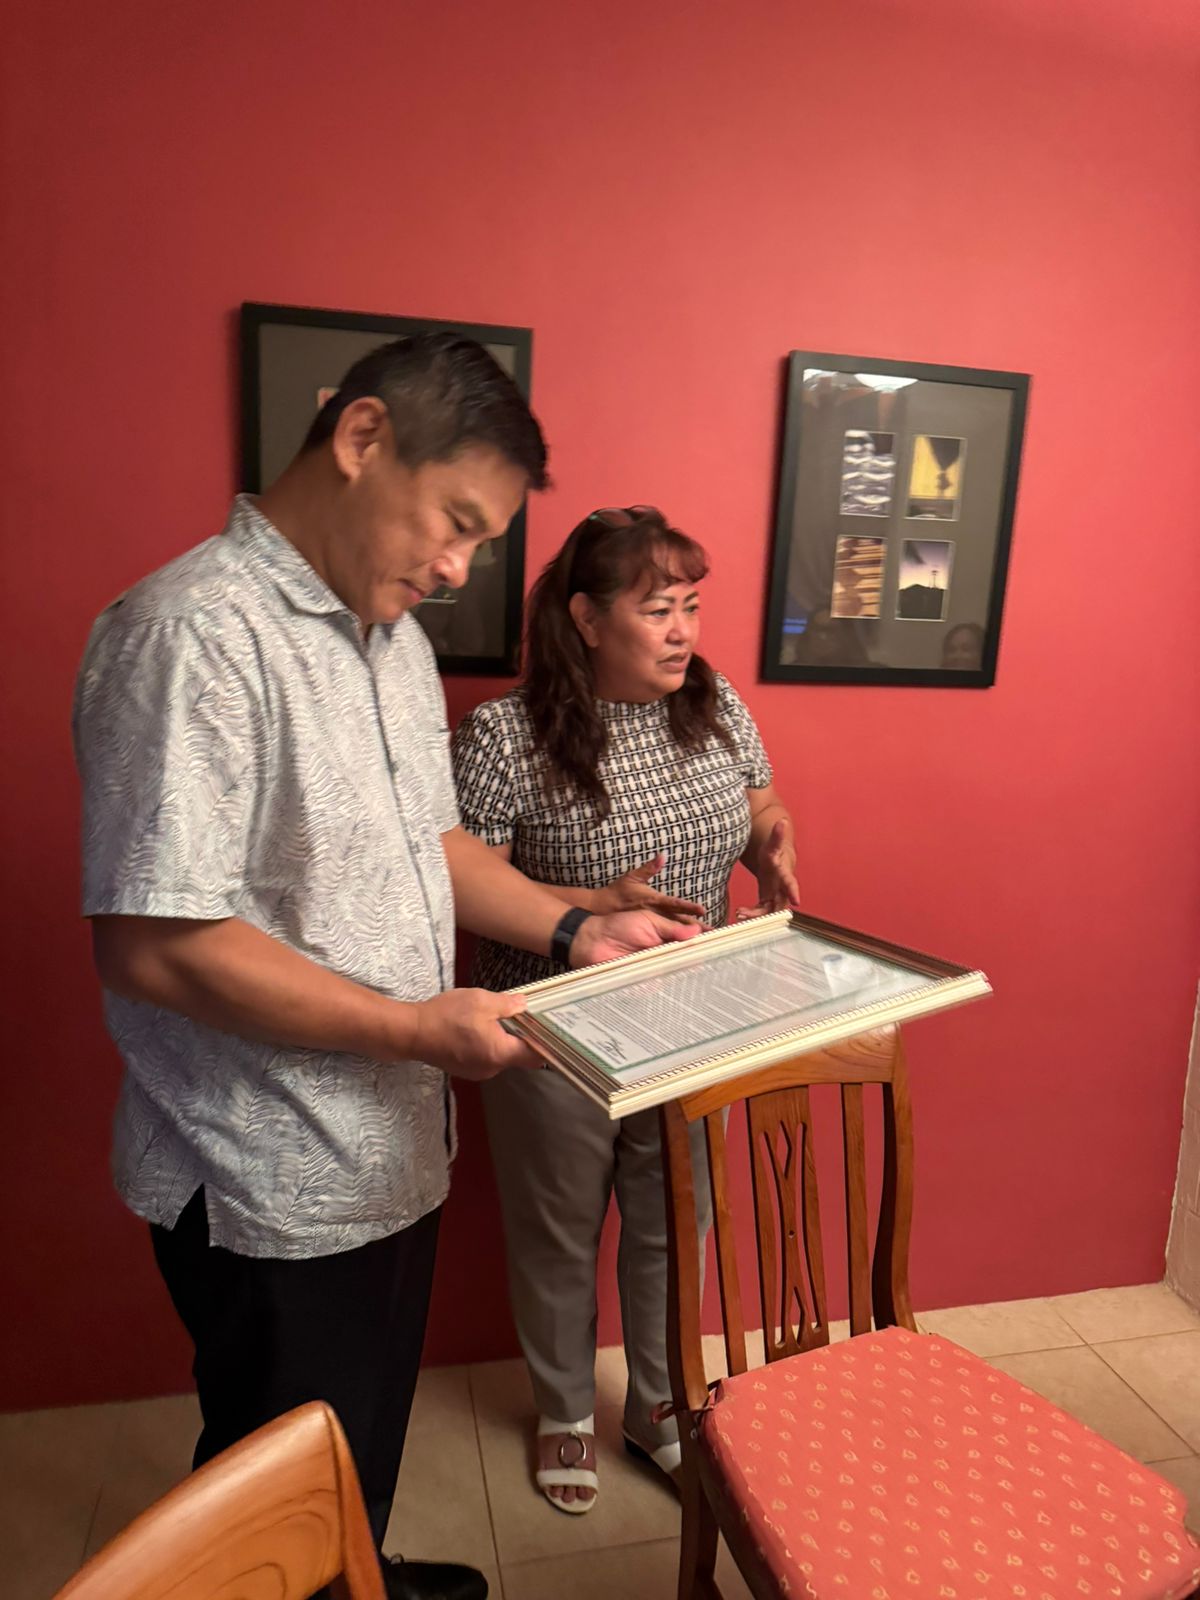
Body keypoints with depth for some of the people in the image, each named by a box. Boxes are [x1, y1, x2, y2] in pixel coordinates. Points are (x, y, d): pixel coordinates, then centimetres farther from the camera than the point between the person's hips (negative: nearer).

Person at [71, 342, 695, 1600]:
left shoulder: (391, 630, 6)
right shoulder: (195, 633, -24)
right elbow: (153, 944, -27)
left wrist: (571, 930, 2)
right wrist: (417, 1029, -23)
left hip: (391, 1150, 9)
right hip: (271, 1192, -9)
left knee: (368, 1442, 30)